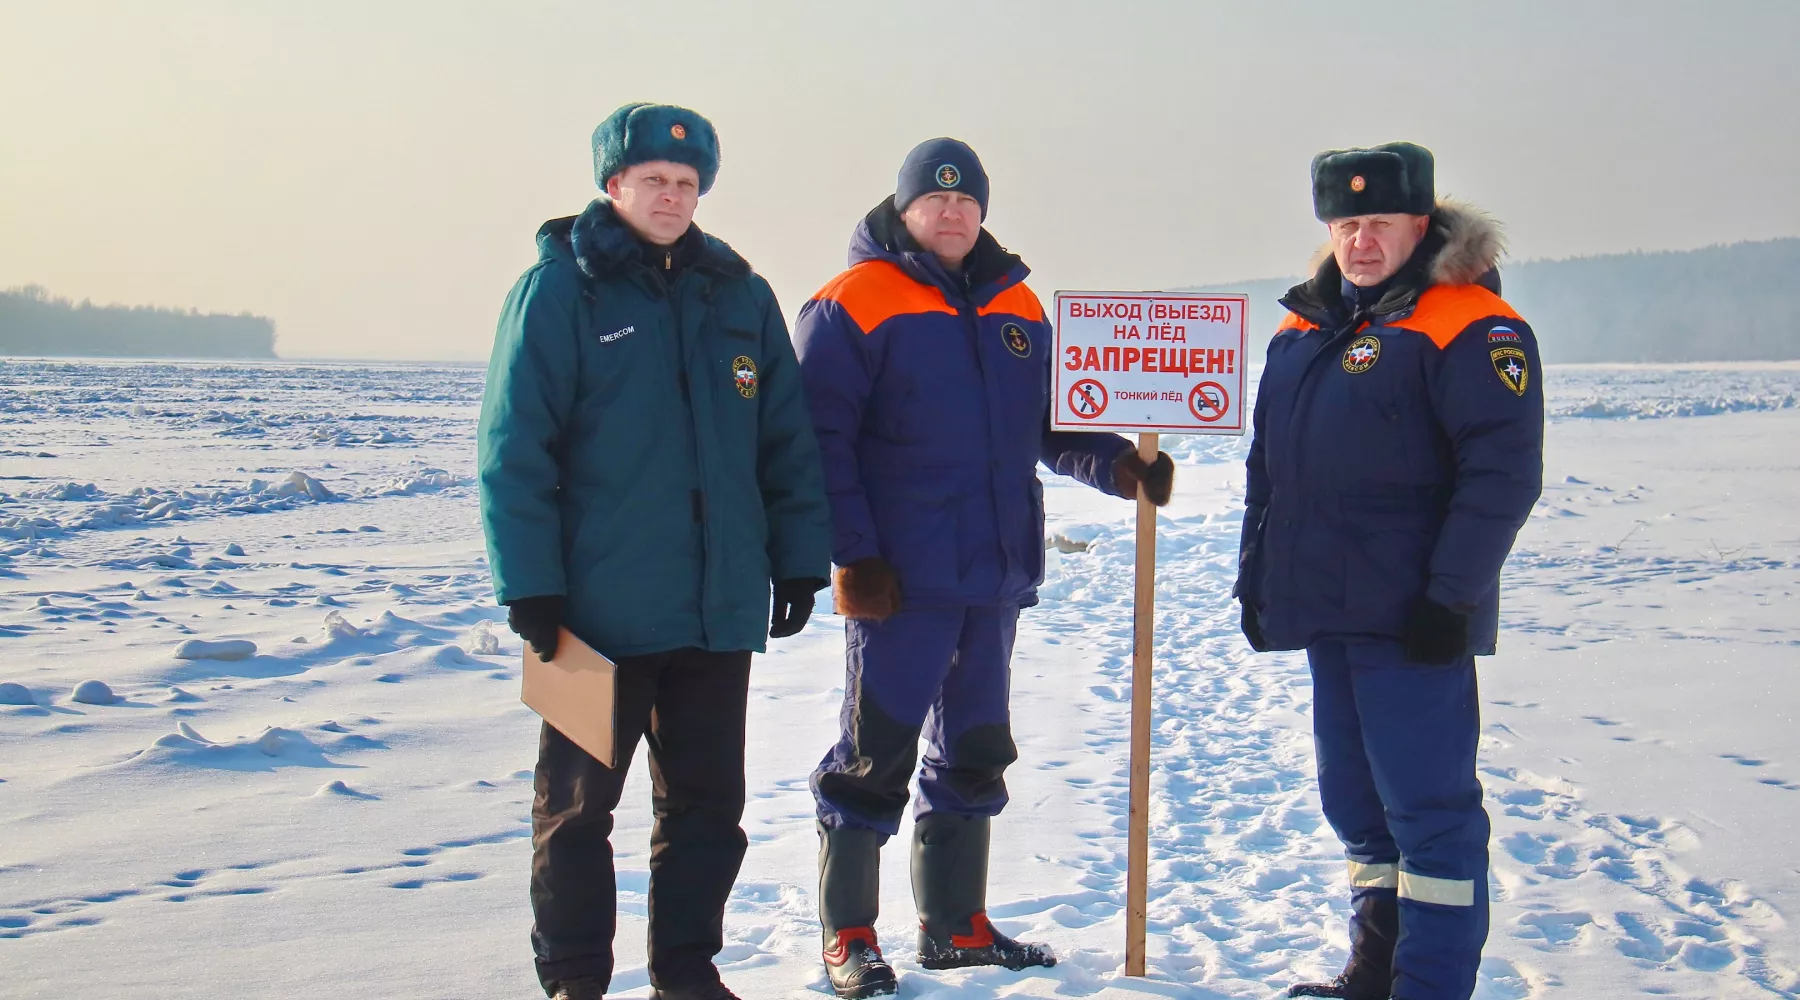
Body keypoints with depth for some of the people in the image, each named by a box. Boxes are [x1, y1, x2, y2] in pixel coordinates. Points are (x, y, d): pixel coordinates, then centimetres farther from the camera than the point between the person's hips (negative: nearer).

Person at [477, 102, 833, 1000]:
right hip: (598, 611, -4)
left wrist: (800, 558, 8)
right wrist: (530, 583, -13)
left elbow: (788, 441, 12)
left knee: (707, 800, 12)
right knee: (577, 801, 8)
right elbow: (515, 448, -9)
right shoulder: (560, 290, -5)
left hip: (720, 607, 4)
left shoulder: (737, 294, 9)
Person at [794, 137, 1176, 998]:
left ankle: (955, 926, 27)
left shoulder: (1018, 307, 13)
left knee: (974, 754, 14)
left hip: (996, 575, 7)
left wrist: (1117, 464, -2)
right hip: (897, 580, -6)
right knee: (876, 756, -1)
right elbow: (820, 438, -9)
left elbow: (1053, 424, 17)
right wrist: (852, 554, -15)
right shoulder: (854, 303, -5)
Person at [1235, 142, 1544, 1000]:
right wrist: (1256, 578, 18)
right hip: (1323, 610, 8)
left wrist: (1450, 597, -19)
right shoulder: (1304, 329, 15)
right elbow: (1268, 465, 22)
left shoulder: (1467, 327, -9)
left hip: (1411, 621, -8)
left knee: (1428, 807, -4)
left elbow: (1503, 473, -16)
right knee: (1355, 801, 16)